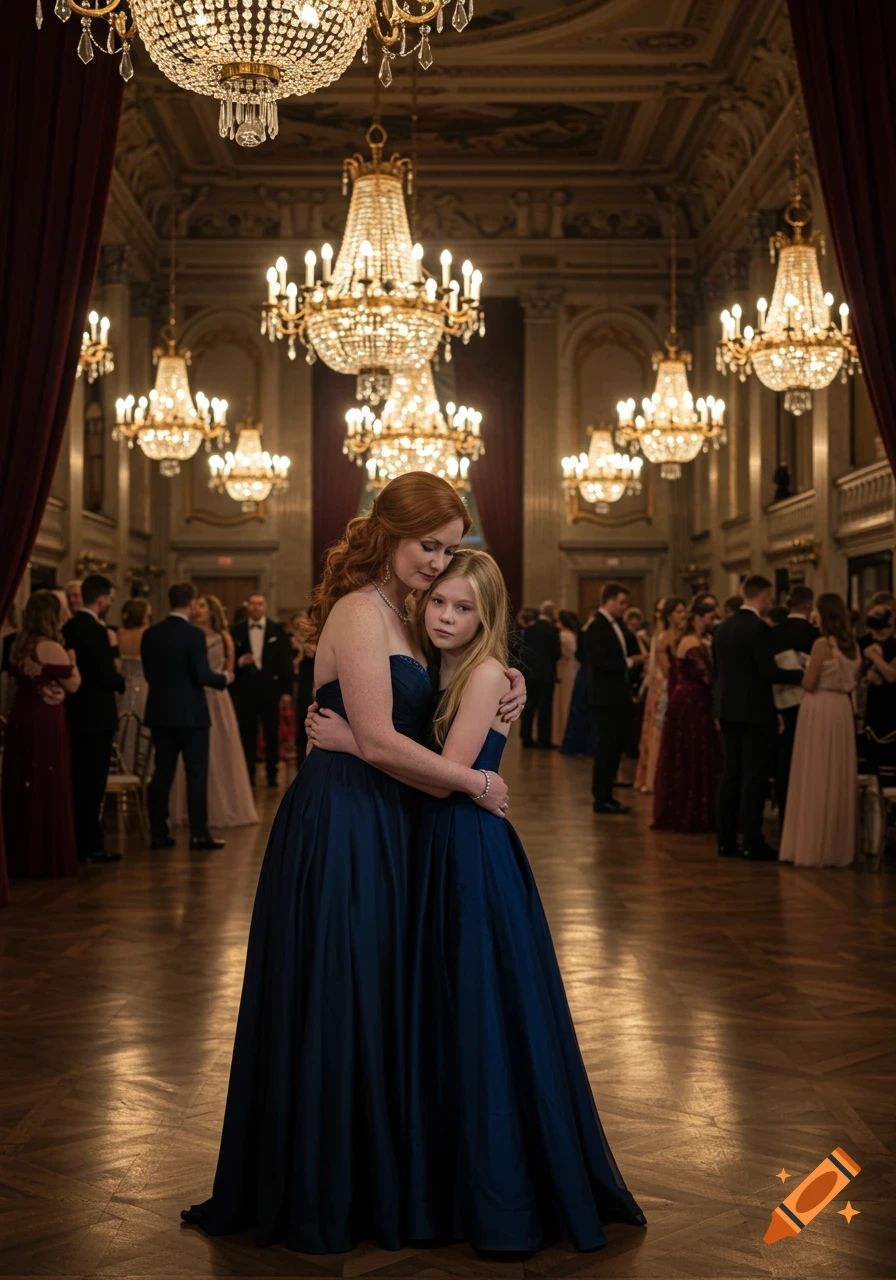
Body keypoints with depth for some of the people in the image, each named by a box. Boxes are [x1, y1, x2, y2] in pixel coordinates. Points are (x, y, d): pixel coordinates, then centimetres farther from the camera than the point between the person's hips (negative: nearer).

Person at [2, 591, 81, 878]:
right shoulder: (51, 648, -14)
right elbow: (73, 684, -8)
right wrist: (72, 661, 8)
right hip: (46, 722, -7)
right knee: (49, 788, 1)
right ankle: (48, 858, 5)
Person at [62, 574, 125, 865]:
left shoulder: (69, 627, 8)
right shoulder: (95, 630, -19)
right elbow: (108, 677, -21)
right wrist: (121, 680, 0)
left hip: (74, 712, 9)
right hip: (95, 715, -9)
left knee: (78, 781, 15)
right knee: (93, 783, -3)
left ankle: (76, 842, 22)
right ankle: (91, 846, 2)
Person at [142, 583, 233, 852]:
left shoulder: (151, 634, 4)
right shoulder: (193, 634, -14)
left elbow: (149, 673, 9)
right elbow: (202, 676, -17)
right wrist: (224, 678, 2)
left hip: (160, 712, 6)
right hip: (190, 713, -5)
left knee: (162, 772, 9)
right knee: (197, 773, 1)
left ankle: (158, 833, 10)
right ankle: (199, 834, 2)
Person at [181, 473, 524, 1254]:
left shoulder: (400, 615, 14)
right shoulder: (361, 612, -15)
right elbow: (379, 741, -22)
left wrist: (506, 682, 2)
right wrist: (474, 782, -13)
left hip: (382, 822, 9)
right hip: (342, 826, -9)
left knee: (374, 999, 15)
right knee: (336, 1004, 1)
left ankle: (378, 1173, 28)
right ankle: (325, 1194, 15)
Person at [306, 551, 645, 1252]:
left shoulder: (487, 673, -13)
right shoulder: (435, 673, 11)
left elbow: (444, 776, -17)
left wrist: (353, 741, -15)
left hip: (475, 854, -8)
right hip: (434, 851, 8)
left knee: (485, 1015, 1)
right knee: (440, 1016, 14)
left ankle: (506, 1198, 15)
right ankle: (451, 1180, 29)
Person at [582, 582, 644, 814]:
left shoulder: (614, 625, 14)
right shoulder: (596, 626, -16)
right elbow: (601, 662, -23)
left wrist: (633, 660, 2)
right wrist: (629, 662, -15)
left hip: (616, 694, 10)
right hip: (604, 696, -10)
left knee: (615, 744, 13)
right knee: (609, 745, -6)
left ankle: (604, 795, 22)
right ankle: (602, 799, 1)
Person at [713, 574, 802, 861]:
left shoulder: (723, 627, 10)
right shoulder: (759, 628, -14)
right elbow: (768, 672, -19)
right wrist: (801, 675, -9)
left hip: (728, 709, 8)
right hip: (755, 710, -8)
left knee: (730, 775, 11)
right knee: (755, 777, -3)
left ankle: (726, 840, 13)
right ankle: (752, 843, -2)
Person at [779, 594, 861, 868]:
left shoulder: (822, 644, -13)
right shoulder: (852, 645, 8)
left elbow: (809, 685, -12)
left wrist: (806, 668, 5)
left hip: (819, 710, -7)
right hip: (842, 709, 7)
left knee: (815, 779, 0)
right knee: (838, 778, 12)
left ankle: (813, 847, 3)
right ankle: (837, 845, 18)